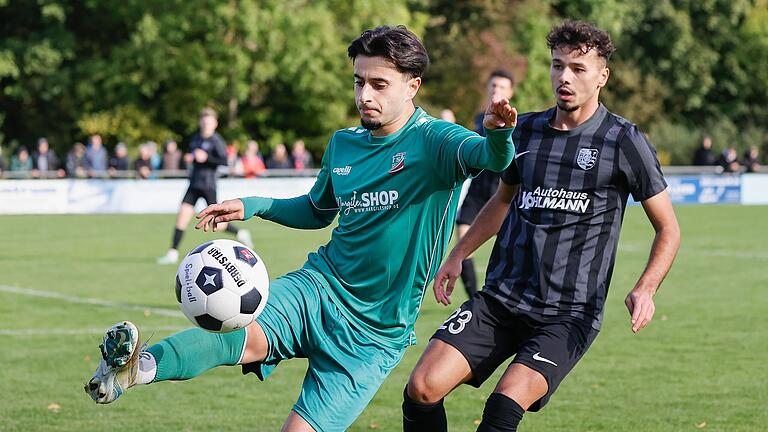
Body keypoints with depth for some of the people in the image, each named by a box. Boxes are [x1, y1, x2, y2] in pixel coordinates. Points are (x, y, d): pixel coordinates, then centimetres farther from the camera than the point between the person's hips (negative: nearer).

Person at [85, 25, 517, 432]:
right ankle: (139, 367, -55)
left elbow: (491, 157, -31)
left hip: (374, 334, -2)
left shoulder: (434, 141, -10)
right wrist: (253, 206, 12)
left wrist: (498, 134, -55)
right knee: (247, 335, -31)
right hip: (318, 286, 3)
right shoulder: (343, 144, 9)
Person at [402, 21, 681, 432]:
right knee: (422, 389, -11)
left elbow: (668, 229, 2)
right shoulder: (524, 129, 9)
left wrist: (645, 289, -14)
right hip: (499, 300, 5)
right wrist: (457, 256, 22)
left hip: (568, 314, -5)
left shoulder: (624, 141, -4)